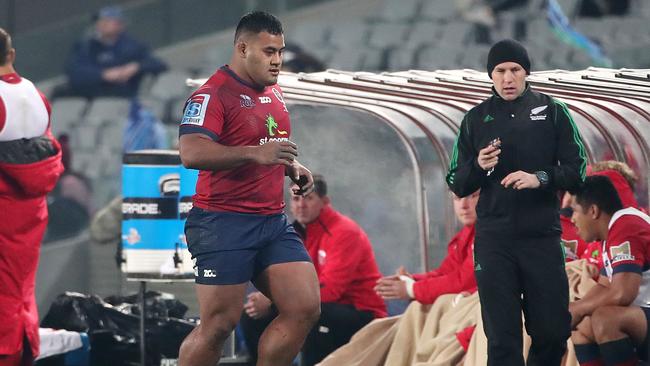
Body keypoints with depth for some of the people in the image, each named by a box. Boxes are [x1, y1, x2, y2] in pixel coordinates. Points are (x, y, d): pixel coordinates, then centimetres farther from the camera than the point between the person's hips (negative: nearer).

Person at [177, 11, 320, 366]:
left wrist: (293, 168, 12)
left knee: (304, 309, -1)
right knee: (219, 323, -7)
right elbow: (191, 153, -25)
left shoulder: (273, 92, 16)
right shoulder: (213, 94, -12)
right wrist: (255, 153, -31)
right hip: (223, 225, -8)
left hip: (273, 222, 8)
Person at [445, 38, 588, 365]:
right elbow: (457, 185, 10)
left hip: (542, 237, -1)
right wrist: (479, 167, -11)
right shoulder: (475, 119, 10)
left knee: (553, 331, 0)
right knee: (501, 338, -1)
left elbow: (576, 170, 2)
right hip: (493, 242, 1)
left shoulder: (552, 111, 6)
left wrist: (541, 178, -16)